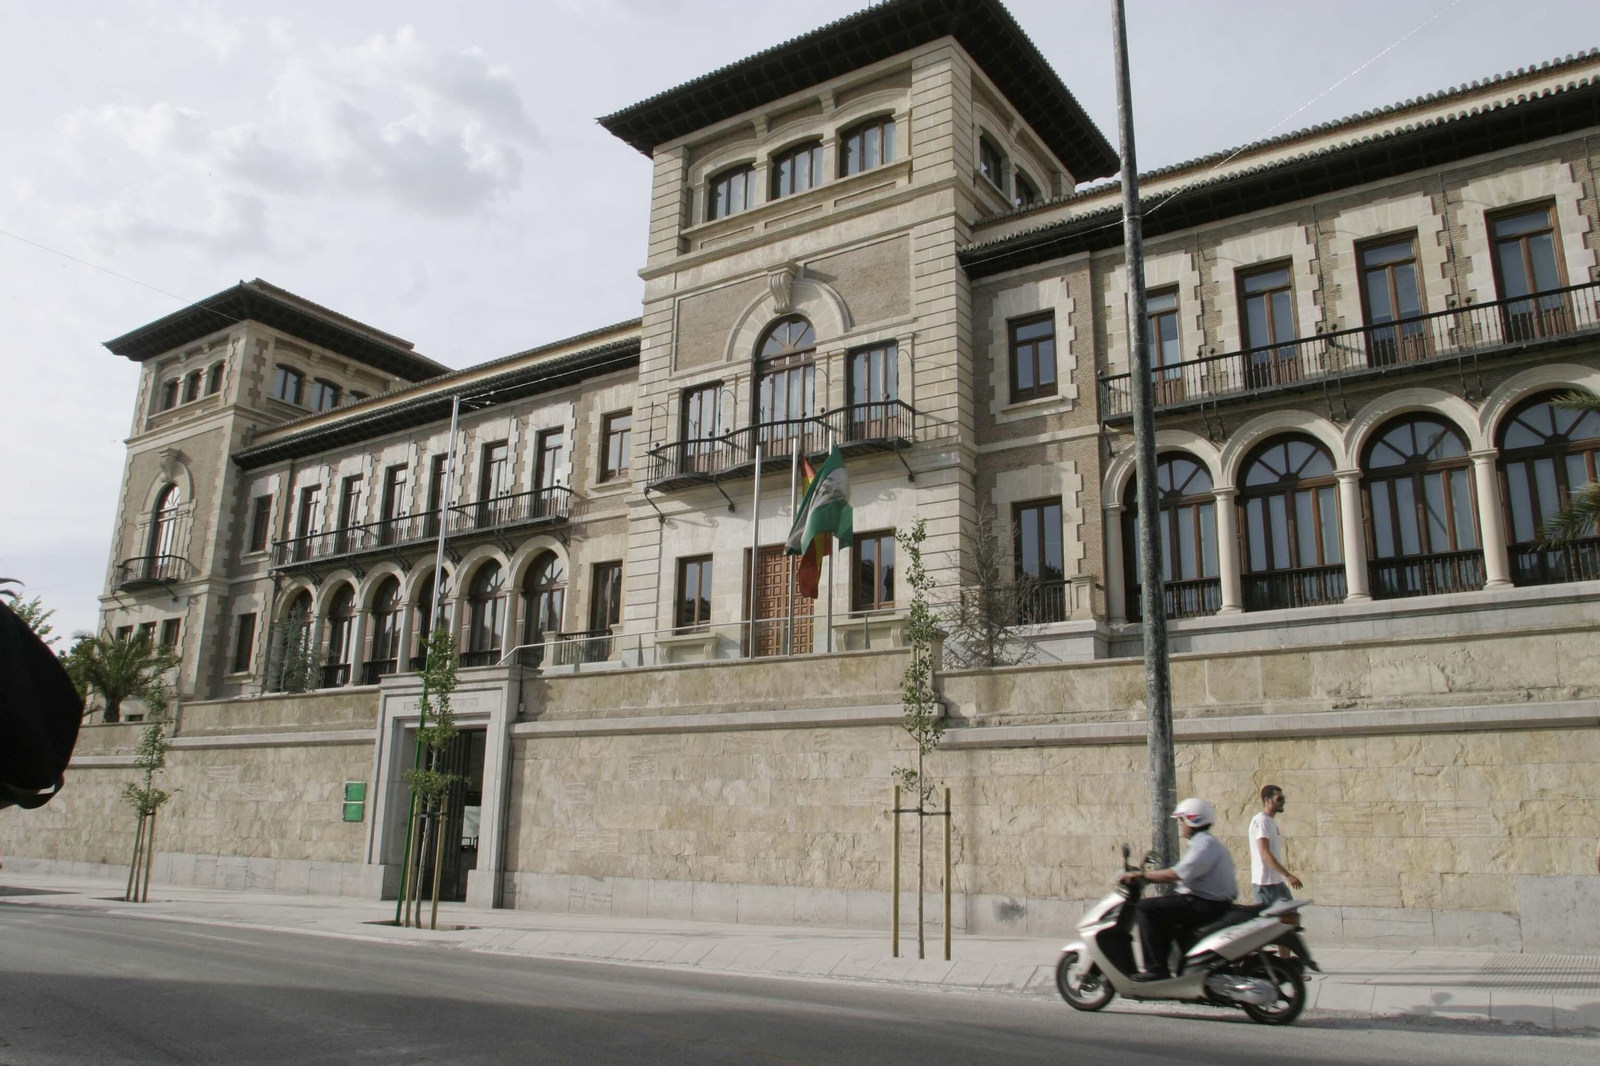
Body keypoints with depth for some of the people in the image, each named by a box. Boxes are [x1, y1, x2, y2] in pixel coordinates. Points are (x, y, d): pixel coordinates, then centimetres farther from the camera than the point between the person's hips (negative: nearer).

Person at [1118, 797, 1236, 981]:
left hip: (1205, 905, -11)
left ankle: (1156, 969, -19)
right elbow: (1182, 876, 19)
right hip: (1209, 903, 11)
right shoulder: (1205, 842, 19)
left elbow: (1177, 875, -23)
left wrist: (1141, 875, -17)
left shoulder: (1204, 844, -14)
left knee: (1145, 909, -16)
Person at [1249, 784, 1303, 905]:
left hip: (1277, 881, 10)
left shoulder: (1271, 820, 15)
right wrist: (1288, 875, -26)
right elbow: (1265, 853, -23)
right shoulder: (1261, 821, -15)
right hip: (1265, 882, -10)